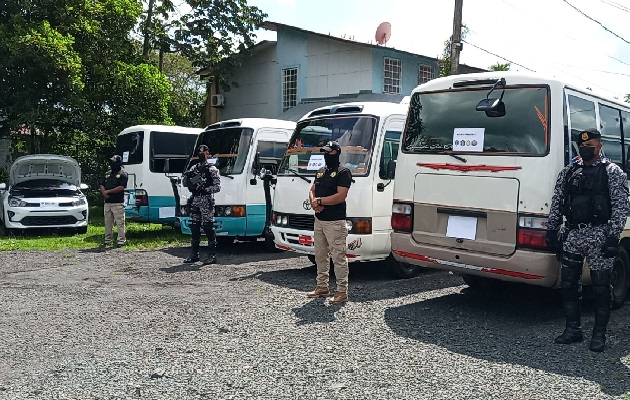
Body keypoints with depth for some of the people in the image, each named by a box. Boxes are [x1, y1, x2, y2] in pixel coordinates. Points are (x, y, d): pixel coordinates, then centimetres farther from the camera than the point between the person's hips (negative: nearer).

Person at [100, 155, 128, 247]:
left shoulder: (122, 174, -3)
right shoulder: (108, 174, 19)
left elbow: (121, 187, -13)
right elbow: (102, 186, 17)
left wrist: (108, 191, -10)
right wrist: (104, 193, -4)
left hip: (118, 203, -7)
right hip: (107, 202, 7)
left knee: (120, 223, -6)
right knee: (108, 223, 11)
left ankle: (121, 240, -2)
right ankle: (108, 240, 18)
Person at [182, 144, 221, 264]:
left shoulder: (212, 169, -1)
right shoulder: (194, 168, 17)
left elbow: (217, 187, -7)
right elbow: (185, 184, 16)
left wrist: (205, 189, -20)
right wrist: (187, 176, -4)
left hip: (206, 201, -6)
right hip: (195, 201, 6)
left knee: (208, 228, -6)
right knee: (194, 228, 9)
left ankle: (212, 255, -2)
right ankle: (194, 255, 16)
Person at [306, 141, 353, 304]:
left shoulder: (343, 172, -9)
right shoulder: (321, 171, 16)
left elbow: (341, 196, -19)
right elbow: (312, 191, 17)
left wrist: (319, 201, -13)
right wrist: (314, 203, -5)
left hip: (335, 222, -8)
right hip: (319, 220, 9)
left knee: (338, 257, -6)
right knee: (320, 255, 15)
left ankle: (342, 291, 0)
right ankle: (322, 286, 27)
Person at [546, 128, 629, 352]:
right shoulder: (568, 171, 12)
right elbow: (556, 204, 13)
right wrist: (552, 231, 8)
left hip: (598, 235, -4)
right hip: (571, 235, 4)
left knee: (601, 287, 2)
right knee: (569, 285, 8)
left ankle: (599, 334, 14)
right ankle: (573, 329, 19)